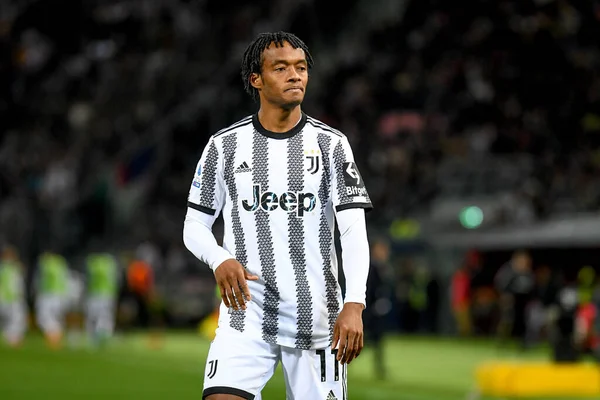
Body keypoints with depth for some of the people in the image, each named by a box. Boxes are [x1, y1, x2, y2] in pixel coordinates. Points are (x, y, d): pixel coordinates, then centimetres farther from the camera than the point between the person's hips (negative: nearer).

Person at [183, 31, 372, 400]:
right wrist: (221, 261, -13)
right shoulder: (224, 146, 5)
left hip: (317, 320, 0)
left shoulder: (331, 144, 3)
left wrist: (354, 306, -17)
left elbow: (354, 231, -4)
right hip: (246, 311, 0)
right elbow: (195, 225, 10)